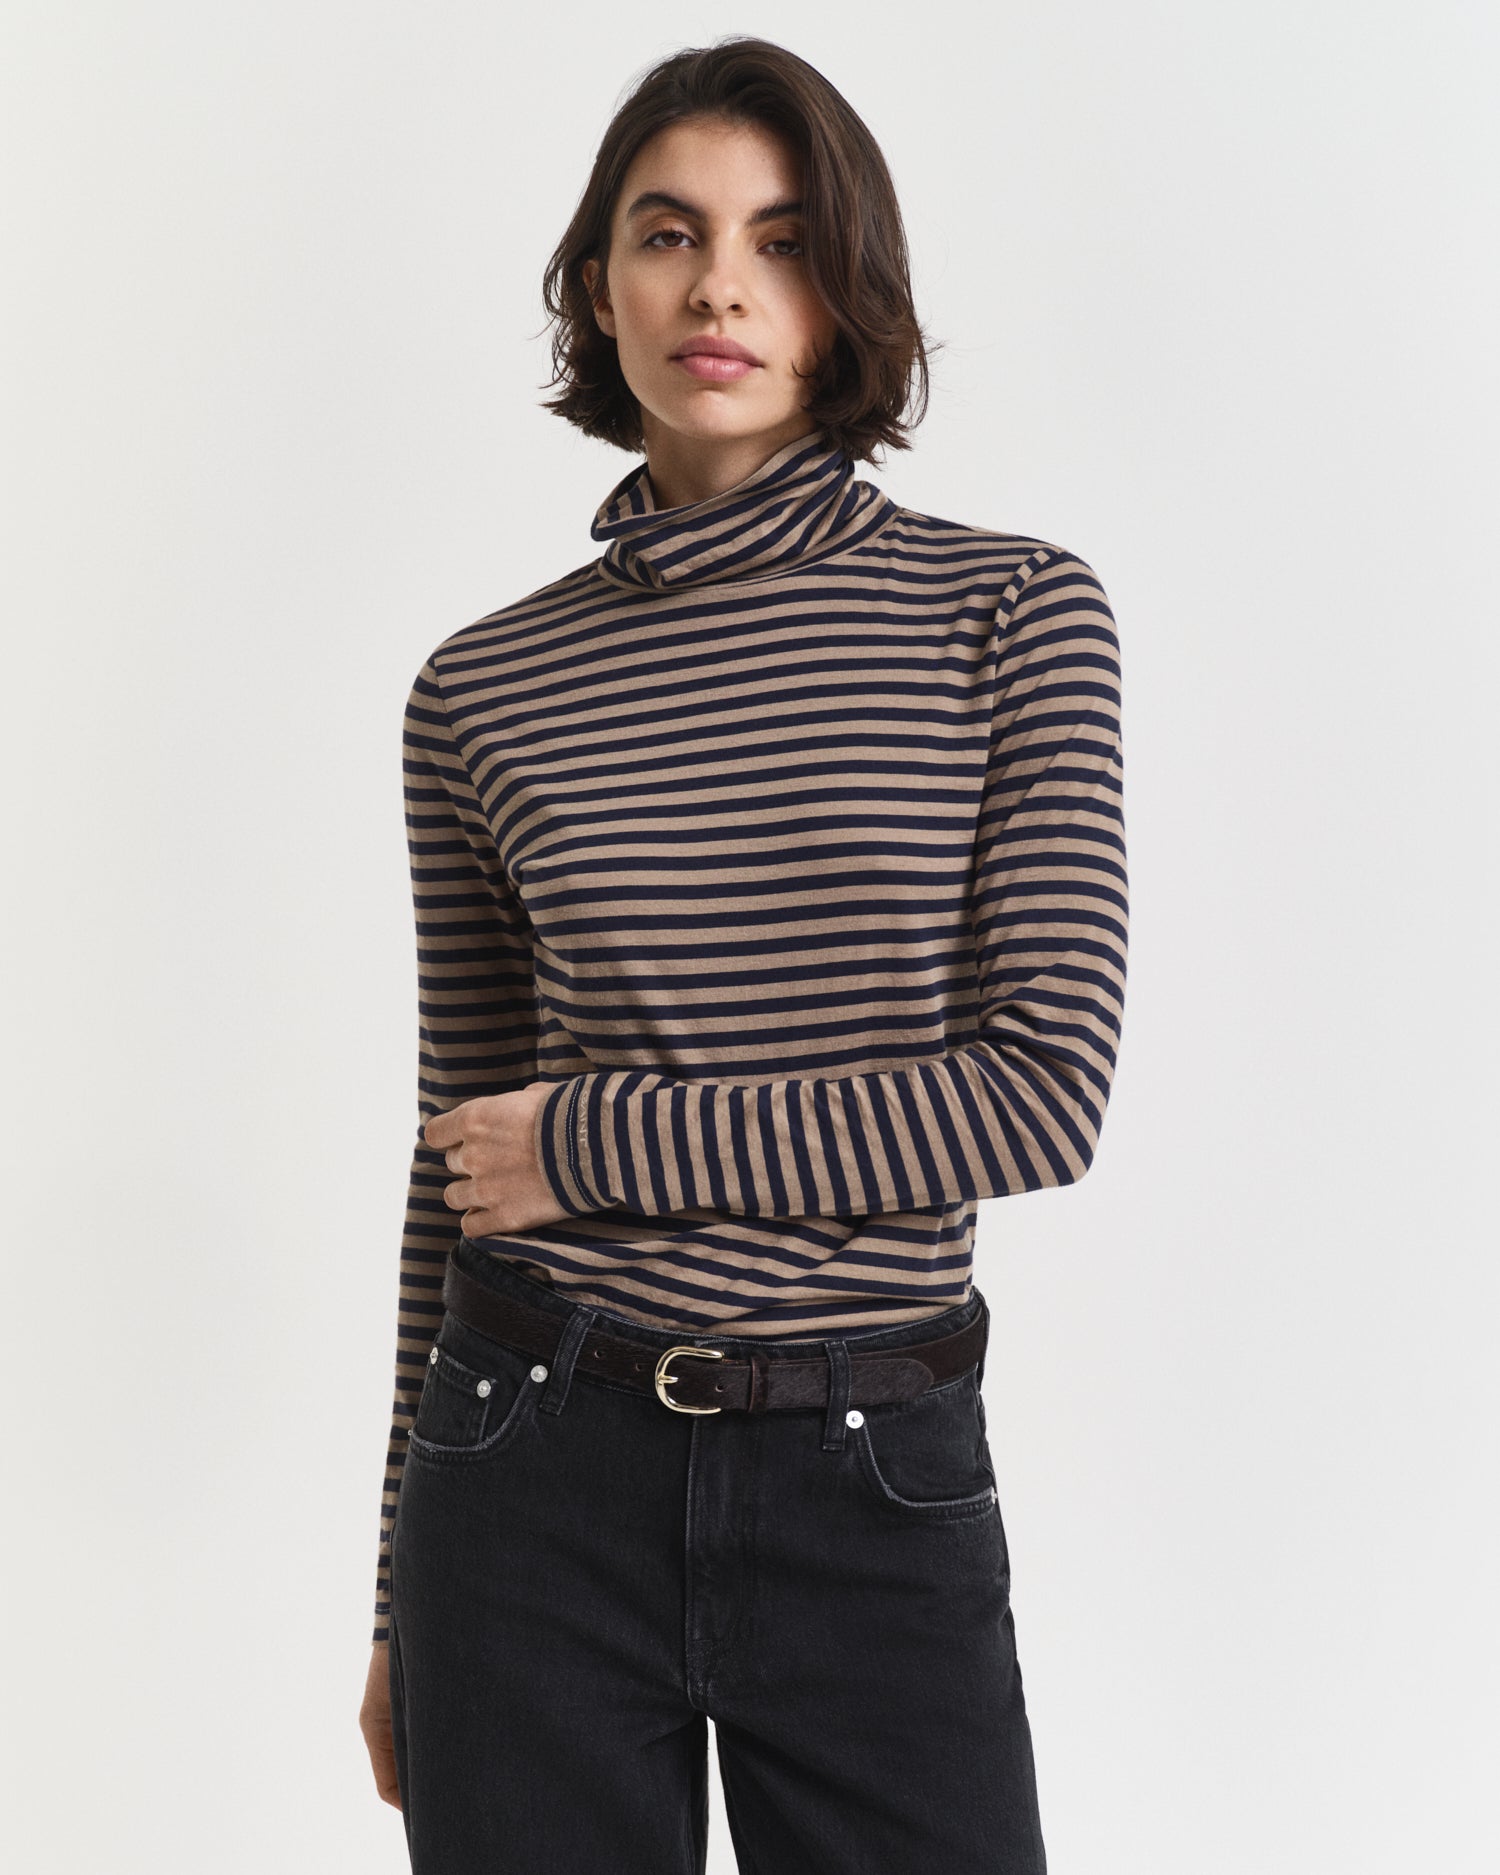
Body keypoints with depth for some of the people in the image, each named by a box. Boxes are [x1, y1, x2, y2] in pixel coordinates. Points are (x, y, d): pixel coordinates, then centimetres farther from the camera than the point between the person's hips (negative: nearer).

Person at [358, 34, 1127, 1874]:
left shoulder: (1010, 614, -2)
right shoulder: (483, 688, 3)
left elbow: (1045, 1088, -10)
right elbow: (462, 1156, 9)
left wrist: (587, 1146, -10)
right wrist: (402, 1601, 13)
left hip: (882, 1498, -1)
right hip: (542, 1469, 2)